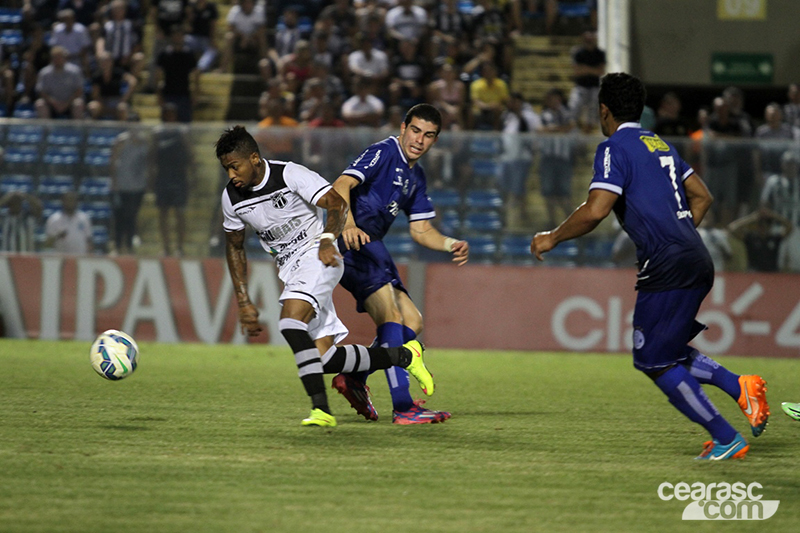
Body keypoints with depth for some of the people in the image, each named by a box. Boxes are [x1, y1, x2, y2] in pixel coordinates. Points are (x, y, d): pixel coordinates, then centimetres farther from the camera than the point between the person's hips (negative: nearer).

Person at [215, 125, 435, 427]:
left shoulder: (289, 175, -15)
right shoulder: (231, 198, 3)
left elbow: (337, 203, -14)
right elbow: (235, 247, 16)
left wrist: (328, 240, -31)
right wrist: (244, 302, 12)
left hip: (317, 257, -7)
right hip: (290, 270, 7)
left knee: (290, 323, -31)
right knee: (324, 359, -5)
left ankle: (321, 409, -34)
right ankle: (403, 356, 12)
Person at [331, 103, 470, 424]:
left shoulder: (415, 176, 20)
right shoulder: (384, 152, -7)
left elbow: (420, 230, 23)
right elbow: (341, 186, -21)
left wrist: (451, 245, 4)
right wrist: (348, 224, -39)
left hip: (370, 250, 10)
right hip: (352, 241, -10)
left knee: (411, 322, 9)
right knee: (391, 314, -22)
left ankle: (354, 378, 12)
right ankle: (402, 407, -29)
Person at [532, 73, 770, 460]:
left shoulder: (615, 148, -6)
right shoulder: (660, 145, 20)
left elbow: (595, 210, -17)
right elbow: (702, 196, 26)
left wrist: (552, 239, -4)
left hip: (667, 268, -9)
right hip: (697, 261, 9)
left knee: (655, 363, -2)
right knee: (667, 352, 21)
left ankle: (726, 439, -2)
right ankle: (739, 387, 5)